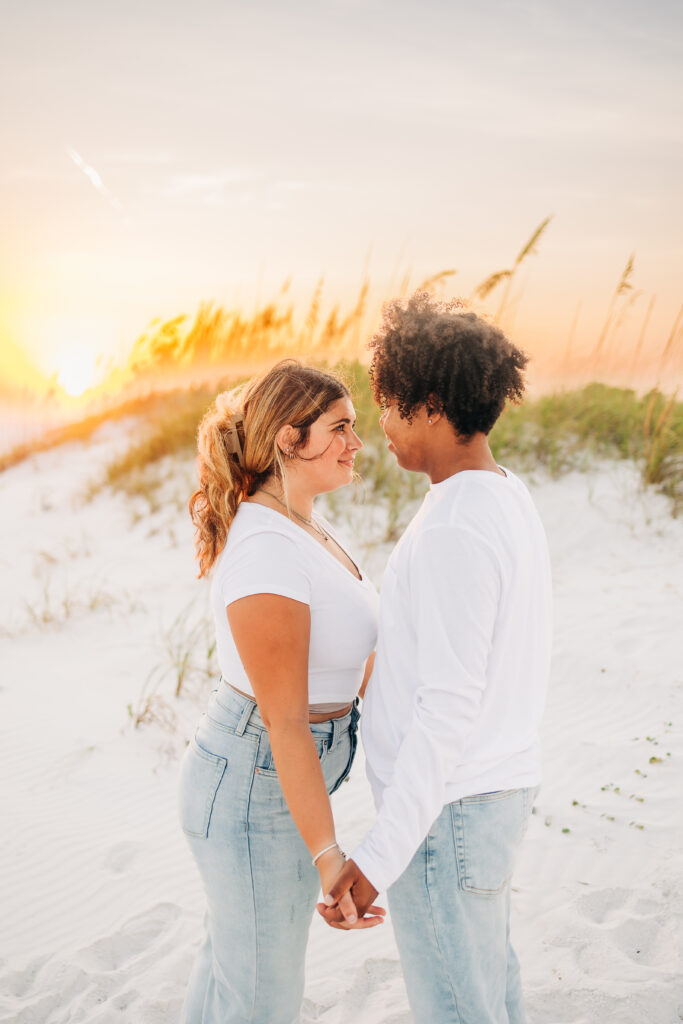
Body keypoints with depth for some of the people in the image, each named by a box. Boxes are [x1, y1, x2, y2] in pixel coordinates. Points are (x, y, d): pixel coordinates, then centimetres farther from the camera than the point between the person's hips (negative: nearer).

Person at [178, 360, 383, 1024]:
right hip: (255, 800, -9)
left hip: (282, 771, 9)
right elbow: (285, 723, -27)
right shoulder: (266, 554, -29)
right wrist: (329, 857, -25)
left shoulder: (298, 525, 2)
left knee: (234, 955, 27)